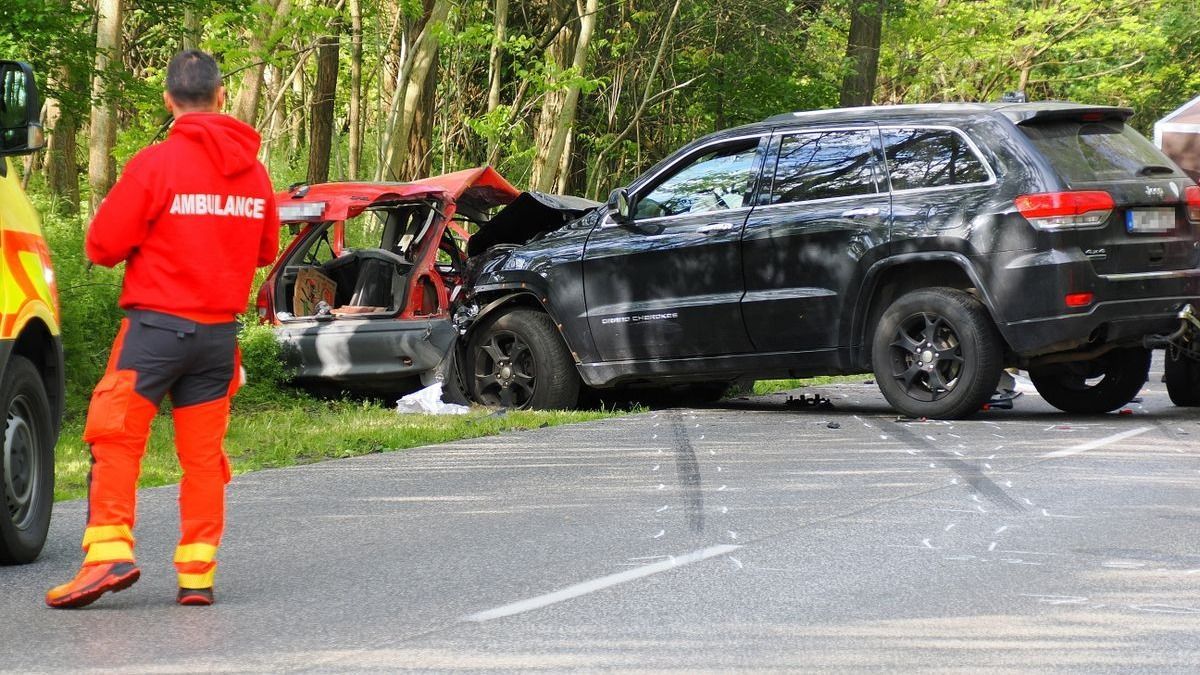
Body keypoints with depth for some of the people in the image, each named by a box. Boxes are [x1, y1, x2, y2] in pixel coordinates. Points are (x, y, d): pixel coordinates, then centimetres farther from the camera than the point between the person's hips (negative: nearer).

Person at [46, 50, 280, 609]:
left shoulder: (156, 163, -11)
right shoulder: (252, 169, 5)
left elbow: (103, 246, -9)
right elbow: (266, 250, 17)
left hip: (157, 325, -5)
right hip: (220, 330, 5)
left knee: (116, 437, -1)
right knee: (203, 452, 8)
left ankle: (109, 551, -15)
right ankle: (197, 573, 7)